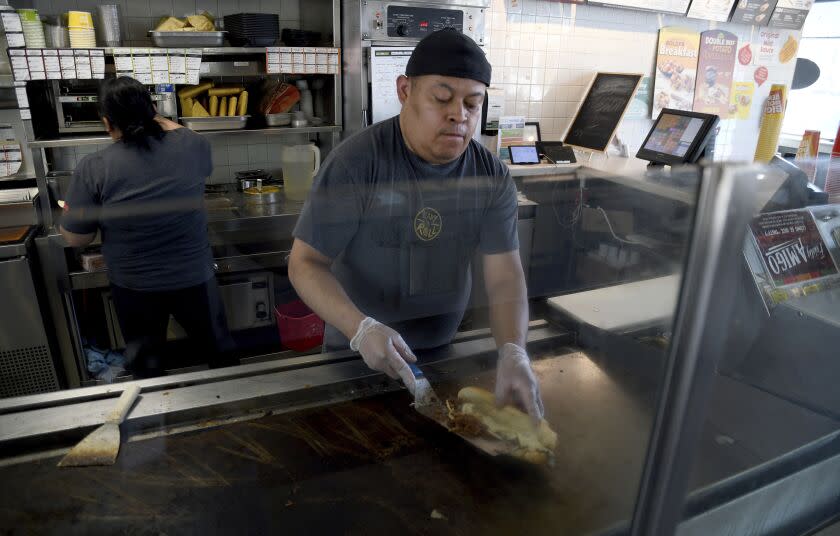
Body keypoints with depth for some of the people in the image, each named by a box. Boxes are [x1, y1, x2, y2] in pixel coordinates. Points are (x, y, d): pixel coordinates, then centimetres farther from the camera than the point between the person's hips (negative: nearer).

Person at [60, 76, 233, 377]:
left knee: (145, 362, 22)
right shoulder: (193, 145, -11)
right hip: (194, 276, 2)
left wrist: (69, 212, 13)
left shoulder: (93, 169, -16)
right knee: (217, 347, 23)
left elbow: (76, 239, -7)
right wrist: (161, 120, 22)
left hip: (134, 285, -1)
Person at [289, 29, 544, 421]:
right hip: (355, 353, -3)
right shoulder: (355, 163, -22)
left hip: (444, 352, 4)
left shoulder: (493, 177, -11)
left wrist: (513, 352, -30)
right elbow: (305, 263, -19)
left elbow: (504, 277, -13)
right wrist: (360, 328, -34)